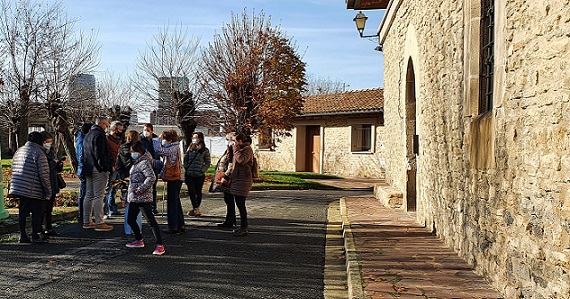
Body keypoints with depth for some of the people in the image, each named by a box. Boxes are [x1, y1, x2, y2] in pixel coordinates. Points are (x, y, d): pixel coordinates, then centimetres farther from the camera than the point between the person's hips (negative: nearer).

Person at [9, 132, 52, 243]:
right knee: (37, 212, 1)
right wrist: (48, 191, -9)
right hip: (34, 191, -8)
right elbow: (44, 174, -14)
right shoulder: (39, 153, -12)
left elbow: (14, 169, 20)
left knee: (22, 212, 13)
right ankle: (36, 236, 5)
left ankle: (23, 236, 18)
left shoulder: (18, 151, 14)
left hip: (19, 188, 8)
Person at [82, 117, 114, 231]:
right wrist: (108, 167, -17)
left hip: (88, 169, 10)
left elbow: (84, 153, 22)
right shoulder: (99, 135, -14)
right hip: (99, 170, -10)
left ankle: (87, 221, 19)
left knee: (89, 195, 13)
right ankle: (99, 223, -4)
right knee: (99, 196, -7)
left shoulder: (88, 135, 17)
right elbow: (100, 154, -21)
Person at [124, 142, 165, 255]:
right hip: (134, 198, 10)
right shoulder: (135, 163, 19)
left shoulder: (144, 163, -12)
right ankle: (139, 240, 33)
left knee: (151, 221, -10)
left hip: (143, 198, -10)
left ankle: (160, 245, -10)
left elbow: (151, 177, -24)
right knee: (130, 220, 16)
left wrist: (141, 189, -22)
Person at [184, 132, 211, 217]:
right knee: (191, 191, -2)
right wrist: (186, 168, 2)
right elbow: (185, 159, 14)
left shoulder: (205, 150, -2)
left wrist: (202, 170, -10)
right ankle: (196, 209, 6)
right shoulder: (190, 148, 9)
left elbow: (208, 162, 0)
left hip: (199, 175, -3)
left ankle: (196, 209, 19)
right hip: (189, 175, 3)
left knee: (198, 192, 7)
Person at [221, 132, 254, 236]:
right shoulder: (240, 149, 21)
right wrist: (226, 176, 18)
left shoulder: (247, 149, -7)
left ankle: (244, 228, -1)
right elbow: (233, 165, 24)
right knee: (239, 204, 9)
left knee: (240, 204, -8)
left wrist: (236, 150, -11)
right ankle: (243, 227, 17)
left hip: (243, 180, -9)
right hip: (236, 179, 9)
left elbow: (242, 160, -23)